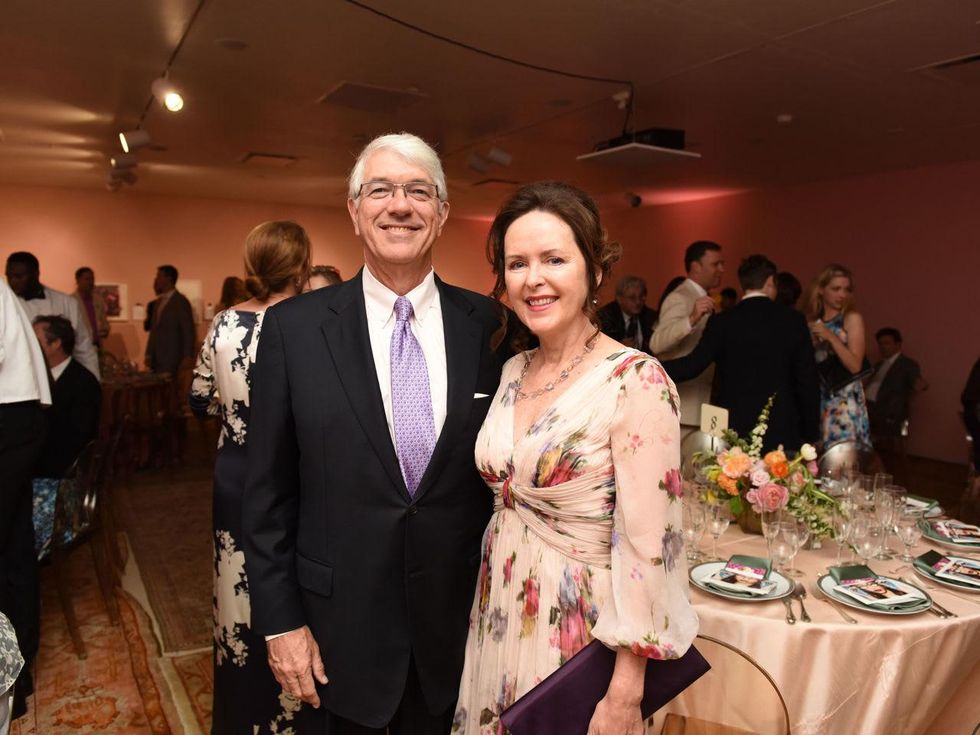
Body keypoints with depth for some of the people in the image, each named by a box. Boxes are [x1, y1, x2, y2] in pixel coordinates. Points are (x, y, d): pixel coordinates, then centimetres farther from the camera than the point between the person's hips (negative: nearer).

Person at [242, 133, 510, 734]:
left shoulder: (489, 326, -6)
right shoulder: (293, 327, -8)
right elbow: (269, 493, -4)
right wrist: (280, 621, -4)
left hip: (460, 623, 2)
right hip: (339, 626, -1)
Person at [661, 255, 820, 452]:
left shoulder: (722, 323, -4)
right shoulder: (794, 320, 1)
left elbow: (692, 365, -10)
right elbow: (808, 379, 2)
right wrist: (811, 434, 9)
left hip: (735, 430, -1)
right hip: (782, 430, 1)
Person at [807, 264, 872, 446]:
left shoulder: (852, 318, -1)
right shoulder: (813, 323, 10)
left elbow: (855, 366, -10)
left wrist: (831, 337, -16)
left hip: (845, 399, -4)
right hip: (818, 399, 4)